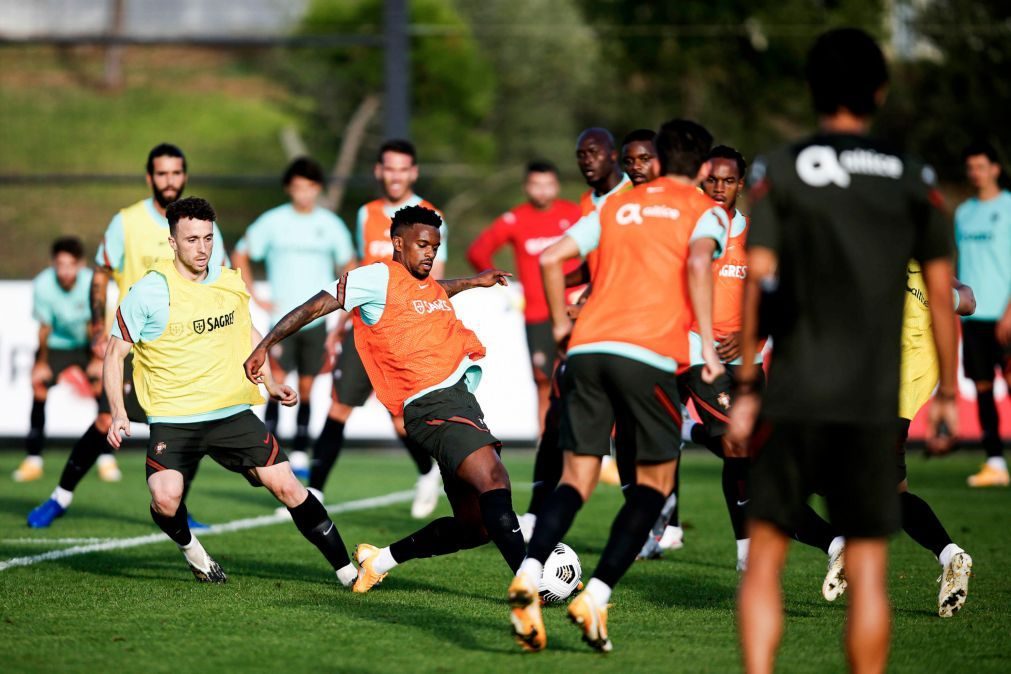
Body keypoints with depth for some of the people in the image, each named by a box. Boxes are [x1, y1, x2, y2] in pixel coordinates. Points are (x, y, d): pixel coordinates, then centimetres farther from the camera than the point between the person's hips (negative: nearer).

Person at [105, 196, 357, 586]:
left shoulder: (231, 283, 4)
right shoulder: (150, 291, -10)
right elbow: (115, 352, -4)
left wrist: (269, 383, 16)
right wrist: (118, 413, -14)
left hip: (232, 413, 3)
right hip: (172, 419, -3)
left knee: (287, 486, -5)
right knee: (166, 501, -24)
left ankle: (347, 571, 5)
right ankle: (189, 548, 11)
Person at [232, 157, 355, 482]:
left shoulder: (331, 225, 5)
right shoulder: (272, 222, 0)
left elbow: (347, 266, 16)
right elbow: (240, 257, 9)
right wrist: (254, 298, 2)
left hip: (316, 318, 2)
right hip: (282, 317, -2)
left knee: (306, 389, 2)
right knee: (277, 384, -12)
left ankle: (299, 455, 10)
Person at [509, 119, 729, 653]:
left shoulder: (617, 205, 23)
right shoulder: (705, 211, 11)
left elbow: (550, 258, 15)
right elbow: (698, 263, -11)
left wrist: (561, 324, 28)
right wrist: (708, 347, -10)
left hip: (587, 348, 4)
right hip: (649, 354, -4)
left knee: (576, 479, 6)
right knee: (655, 481, 10)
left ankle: (529, 573, -20)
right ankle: (597, 596, -5)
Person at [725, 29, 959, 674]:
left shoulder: (780, 171, 0)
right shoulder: (913, 180, 5)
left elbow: (759, 282, -5)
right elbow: (942, 291, 4)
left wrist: (745, 389, 0)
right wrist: (947, 392, 12)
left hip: (794, 400, -1)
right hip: (876, 404, 1)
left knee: (765, 560, 6)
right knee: (867, 571, 5)